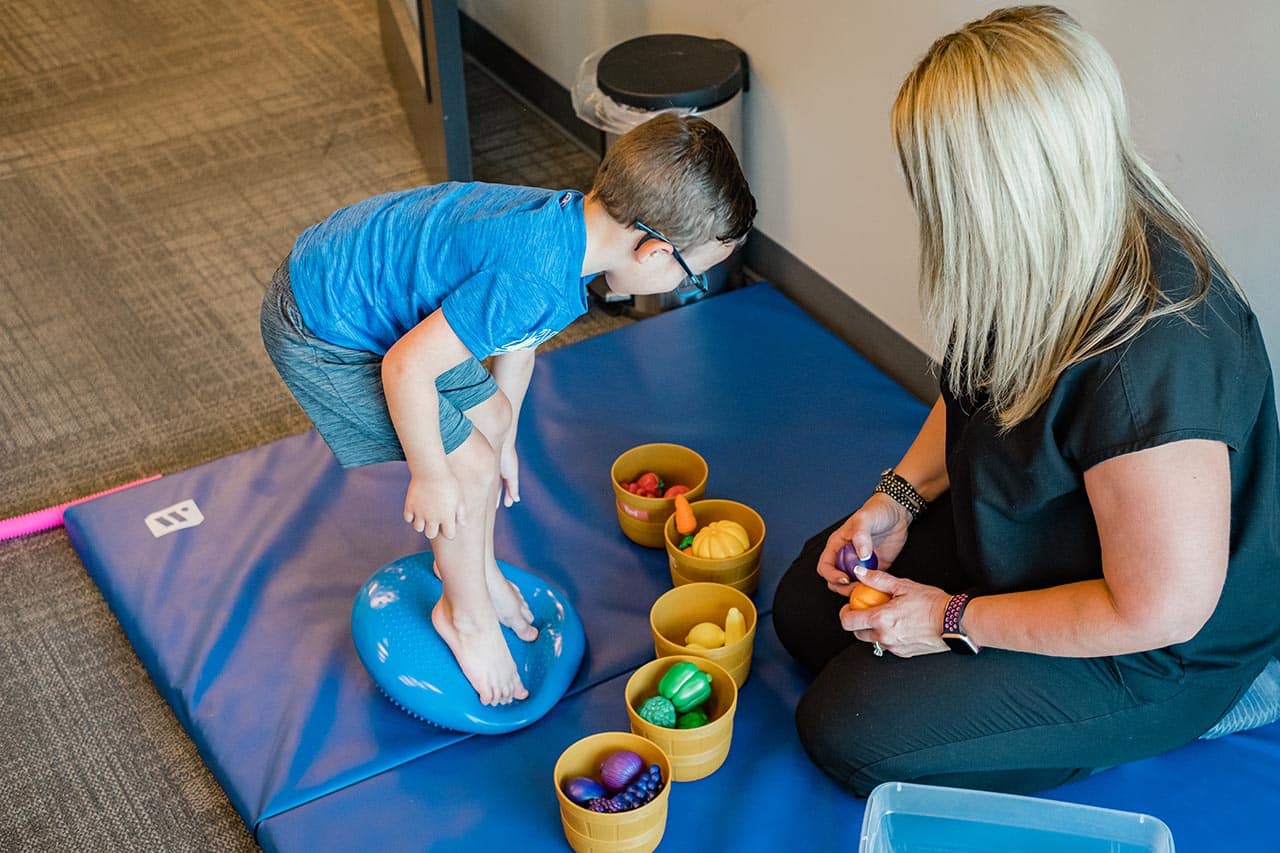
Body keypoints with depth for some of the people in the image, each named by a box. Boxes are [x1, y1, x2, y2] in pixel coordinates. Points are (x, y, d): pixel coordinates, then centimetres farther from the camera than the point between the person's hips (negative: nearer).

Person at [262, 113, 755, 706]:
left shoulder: (569, 220, -5)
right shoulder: (533, 280, -36)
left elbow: (517, 340, 13)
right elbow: (407, 368, -31)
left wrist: (505, 438, 24)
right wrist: (431, 478, -16)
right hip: (318, 334, -9)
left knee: (490, 419, 16)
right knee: (470, 466, -4)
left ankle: (477, 570, 38)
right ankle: (467, 615, 20)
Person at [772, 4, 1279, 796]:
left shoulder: (1150, 360, -40)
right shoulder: (1056, 260, -12)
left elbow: (1160, 609, -31)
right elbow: (976, 391, 11)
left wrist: (954, 620, -20)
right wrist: (900, 496, -5)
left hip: (1148, 657, -8)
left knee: (846, 731, -10)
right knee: (806, 605, 10)